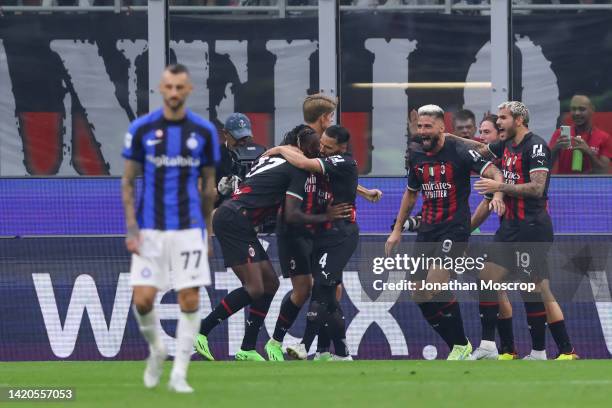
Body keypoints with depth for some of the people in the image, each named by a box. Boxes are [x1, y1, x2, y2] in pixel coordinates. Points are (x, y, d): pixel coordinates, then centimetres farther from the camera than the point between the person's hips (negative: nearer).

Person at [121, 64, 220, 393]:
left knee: (190, 301, -6)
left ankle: (179, 374, 3)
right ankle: (156, 351, 23)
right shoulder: (141, 129, -1)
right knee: (143, 300, -7)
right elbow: (128, 182, 4)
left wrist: (208, 233, 10)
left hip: (189, 228, 0)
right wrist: (131, 229, -5)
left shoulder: (204, 131, 2)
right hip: (150, 229, 0)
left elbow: (208, 185, 10)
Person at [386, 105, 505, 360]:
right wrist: (397, 230, 23)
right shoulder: (417, 157, 10)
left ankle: (461, 346, -8)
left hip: (454, 228, -7)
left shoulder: (459, 152, -10)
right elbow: (411, 194, 24)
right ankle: (458, 346, 14)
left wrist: (497, 194, -38)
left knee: (435, 284, -23)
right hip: (427, 230, 7)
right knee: (420, 296, 3)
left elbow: (493, 173, -17)